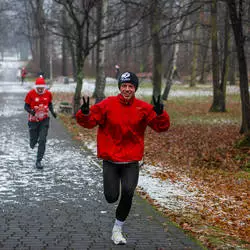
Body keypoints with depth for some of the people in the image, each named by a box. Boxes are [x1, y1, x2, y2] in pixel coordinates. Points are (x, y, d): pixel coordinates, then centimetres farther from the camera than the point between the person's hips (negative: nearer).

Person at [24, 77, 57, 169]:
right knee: (34, 140, 7)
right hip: (33, 120, -1)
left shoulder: (48, 94, -4)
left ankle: (38, 161, -2)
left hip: (44, 120, 1)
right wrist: (30, 111, -25)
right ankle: (32, 143, 48)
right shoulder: (31, 94, -12)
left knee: (42, 141, -9)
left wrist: (52, 111, -4)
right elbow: (26, 106, -5)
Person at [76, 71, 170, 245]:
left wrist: (160, 113, -29)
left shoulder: (143, 108, -3)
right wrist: (85, 113, -29)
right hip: (110, 160, 0)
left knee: (128, 193, -15)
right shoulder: (107, 105, -6)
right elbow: (89, 121, -6)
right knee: (111, 197, -3)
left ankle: (117, 229, 7)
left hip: (131, 161, 1)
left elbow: (162, 126, -8)